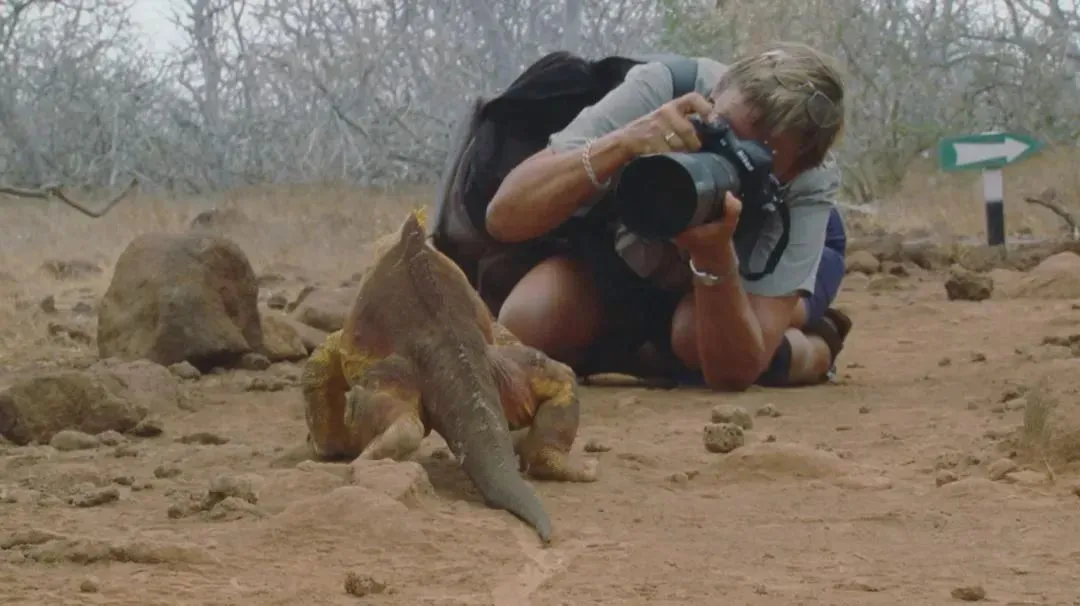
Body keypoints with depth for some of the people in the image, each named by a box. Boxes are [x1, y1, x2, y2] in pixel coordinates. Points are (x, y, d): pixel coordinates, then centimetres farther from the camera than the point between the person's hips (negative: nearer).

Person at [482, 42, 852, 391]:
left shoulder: (807, 187, -36)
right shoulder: (658, 90, -36)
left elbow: (734, 370, -41)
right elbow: (504, 217, -40)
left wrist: (714, 250, -57)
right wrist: (620, 144, -54)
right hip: (627, 251, 2)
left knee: (697, 333, -36)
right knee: (526, 326, -27)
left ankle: (811, 349, -1)